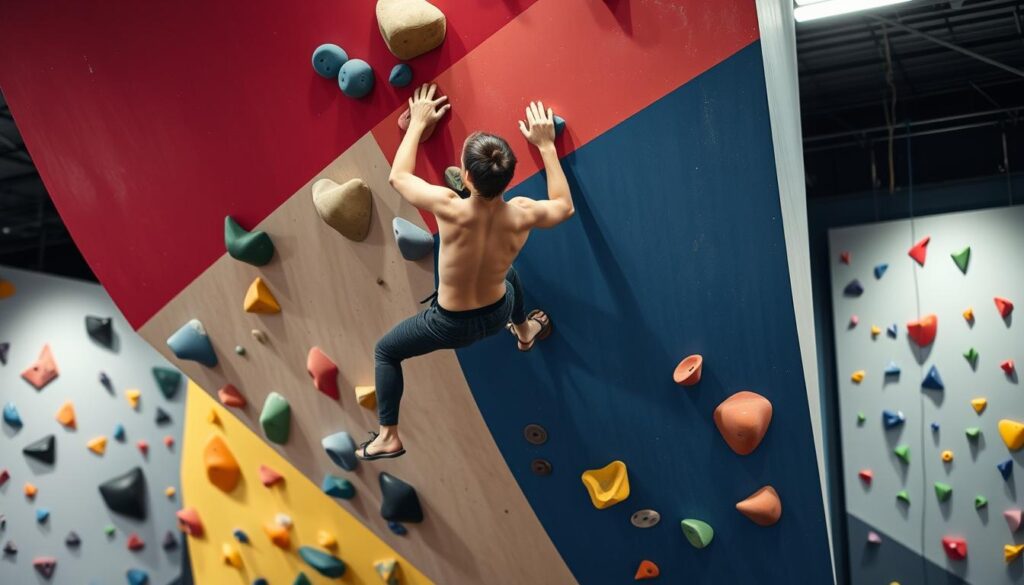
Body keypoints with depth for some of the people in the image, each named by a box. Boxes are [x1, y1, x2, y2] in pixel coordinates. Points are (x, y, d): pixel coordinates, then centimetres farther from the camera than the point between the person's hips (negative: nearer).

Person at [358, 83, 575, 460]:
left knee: (384, 351, 22)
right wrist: (546, 145, -2)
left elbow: (399, 176, -15)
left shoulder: (451, 209, -35)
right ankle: (524, 332, 67)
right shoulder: (521, 215, -26)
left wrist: (418, 122, -4)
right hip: (497, 314, 4)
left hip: (452, 326, -4)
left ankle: (388, 438, 26)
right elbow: (564, 206, -2)